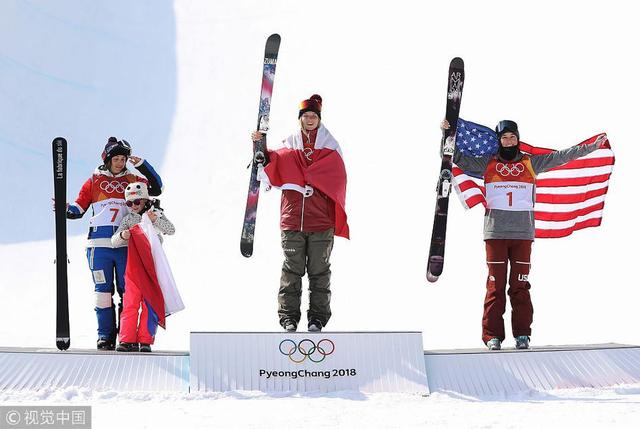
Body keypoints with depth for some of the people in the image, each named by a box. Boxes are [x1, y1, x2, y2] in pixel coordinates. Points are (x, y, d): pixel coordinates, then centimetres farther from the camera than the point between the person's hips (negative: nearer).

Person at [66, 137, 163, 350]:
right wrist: (67, 209, -11)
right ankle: (105, 335, 5)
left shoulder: (132, 179, 13)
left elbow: (156, 188, 3)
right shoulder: (93, 181, 11)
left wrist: (141, 164, -2)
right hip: (99, 243, 0)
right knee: (103, 290, 0)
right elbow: (79, 209, 11)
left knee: (127, 290, 0)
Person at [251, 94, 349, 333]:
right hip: (292, 219, 1)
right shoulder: (289, 145, 11)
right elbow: (272, 167, 3)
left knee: (319, 270, 2)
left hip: (322, 220, -1)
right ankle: (289, 317, 5)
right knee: (292, 270, 1)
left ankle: (317, 318, 7)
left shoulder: (330, 146, 8)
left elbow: (337, 182, 4)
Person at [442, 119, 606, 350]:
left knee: (520, 285, 0)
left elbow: (561, 156, 13)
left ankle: (522, 334, 5)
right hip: (495, 232, -1)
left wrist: (592, 146, 12)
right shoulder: (487, 163, 12)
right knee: (496, 285, -3)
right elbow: (459, 157, 14)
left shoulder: (531, 163, 13)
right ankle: (492, 335, 0)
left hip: (523, 232, 1)